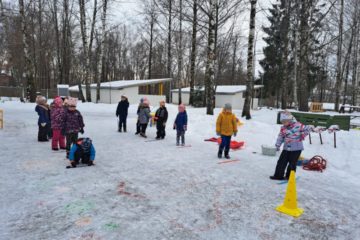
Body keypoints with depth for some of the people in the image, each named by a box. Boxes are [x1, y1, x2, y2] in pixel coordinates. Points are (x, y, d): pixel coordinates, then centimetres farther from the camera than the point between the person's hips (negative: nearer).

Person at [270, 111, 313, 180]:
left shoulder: (298, 125, -10)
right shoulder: (283, 128, 1)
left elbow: (307, 128, -1)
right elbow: (280, 137, 7)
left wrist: (302, 136, -6)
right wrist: (278, 145, 2)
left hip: (296, 148, -4)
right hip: (286, 148, 4)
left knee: (292, 163, 5)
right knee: (281, 162, 5)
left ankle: (290, 176, 20)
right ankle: (278, 175, 14)